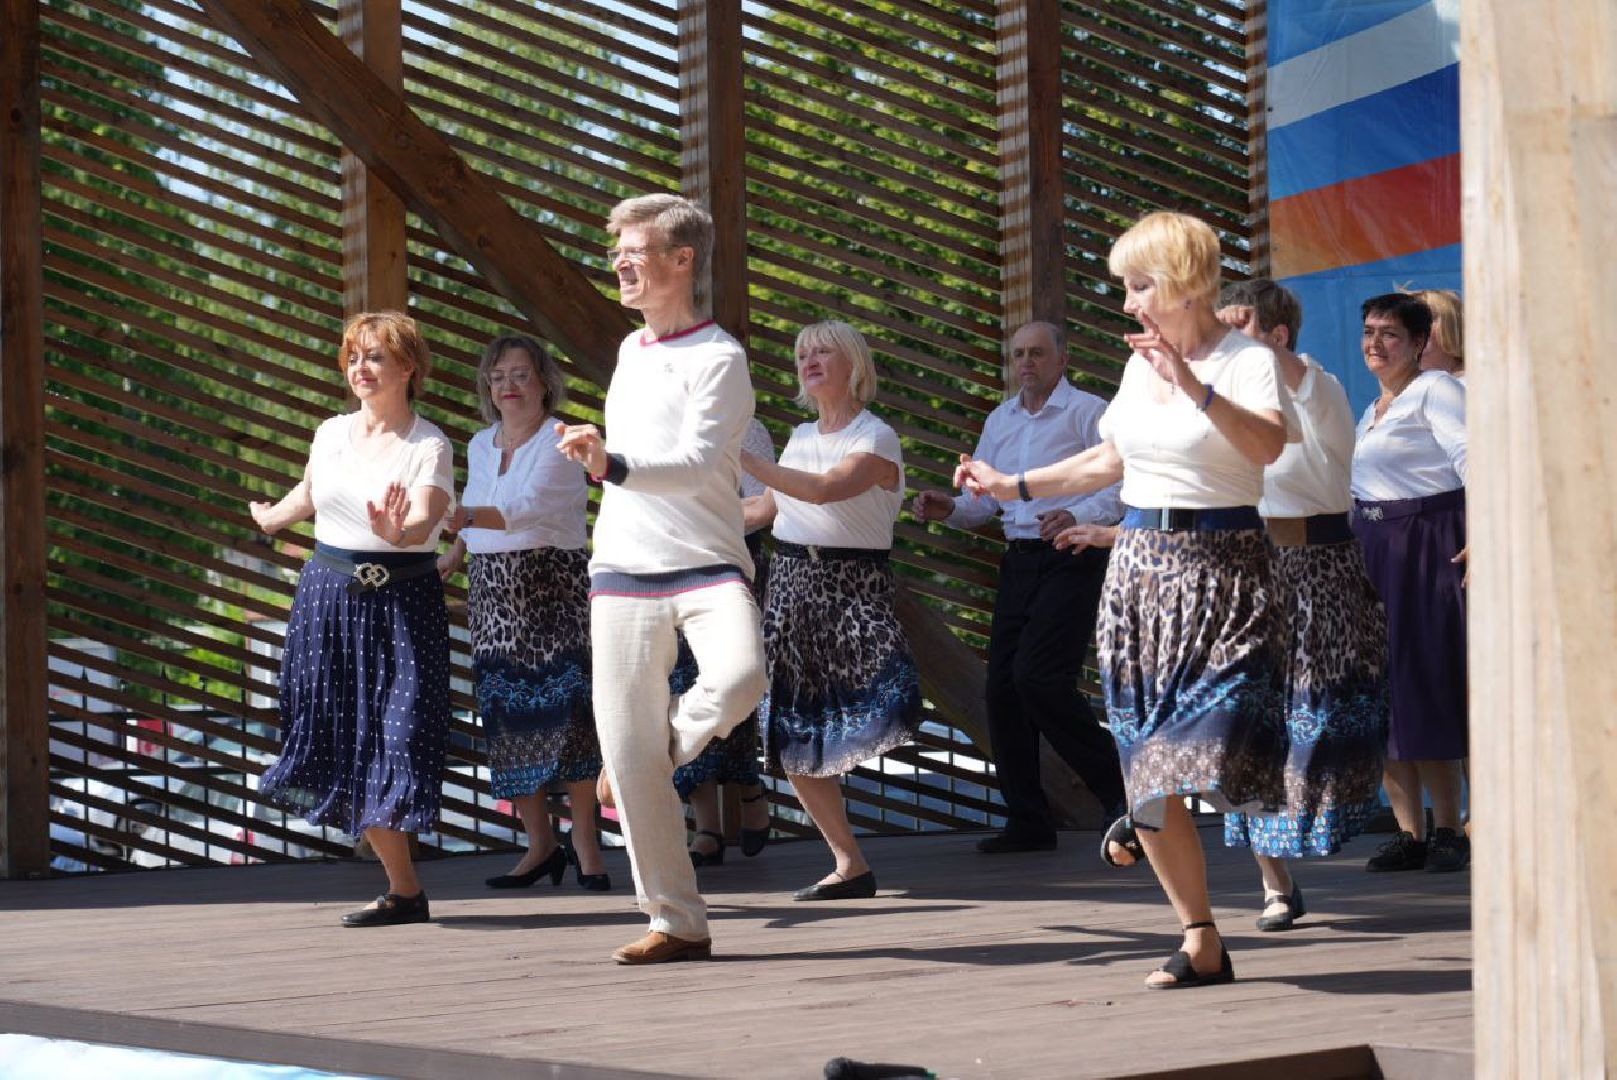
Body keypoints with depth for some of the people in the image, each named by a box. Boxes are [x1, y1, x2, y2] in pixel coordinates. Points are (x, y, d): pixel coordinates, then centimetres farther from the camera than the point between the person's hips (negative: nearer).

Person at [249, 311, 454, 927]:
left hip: (401, 603, -5)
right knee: (345, 738, -1)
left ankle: (402, 892, -3)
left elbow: (426, 521, -22)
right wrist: (269, 520, 47)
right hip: (330, 597, 5)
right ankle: (405, 887, 5)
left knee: (394, 733, -11)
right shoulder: (331, 434, 8)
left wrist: (398, 531, -44)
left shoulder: (429, 445, -6)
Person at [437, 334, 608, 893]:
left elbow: (527, 508, -25)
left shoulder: (560, 444, -9)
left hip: (554, 585, -6)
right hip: (492, 592, 6)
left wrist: (464, 518, -39)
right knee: (506, 717, 2)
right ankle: (540, 844, 12)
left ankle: (586, 846, -4)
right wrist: (455, 553, 10)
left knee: (566, 711, -12)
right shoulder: (479, 445, 12)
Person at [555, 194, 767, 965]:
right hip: (623, 574, 6)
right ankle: (677, 923, 9)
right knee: (627, 755, -1)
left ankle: (664, 749, -3)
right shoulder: (630, 350, 16)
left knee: (738, 677, -36)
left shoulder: (719, 358, -7)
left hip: (706, 565, -6)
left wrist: (613, 464, -34)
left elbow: (697, 464, -21)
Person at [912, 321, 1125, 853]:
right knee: (1003, 686, 2)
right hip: (1019, 563, 7)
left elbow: (1121, 487, -10)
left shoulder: (1087, 412, -3)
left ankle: (1116, 784, -5)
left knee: (1039, 676, -20)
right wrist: (949, 508, -3)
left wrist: (1077, 516, -27)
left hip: (1072, 560, -7)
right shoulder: (1000, 420, 18)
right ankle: (1028, 822, 11)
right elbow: (983, 499, 18)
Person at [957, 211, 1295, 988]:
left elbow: (1269, 444, -26)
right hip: (1139, 567, 6)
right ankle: (1201, 939, 8)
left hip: (1220, 567, -6)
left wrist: (1196, 388, -34)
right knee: (1145, 770, 1)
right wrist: (1016, 487, 28)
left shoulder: (1246, 361, -7)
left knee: (1212, 745, -20)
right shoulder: (1141, 364, 14)